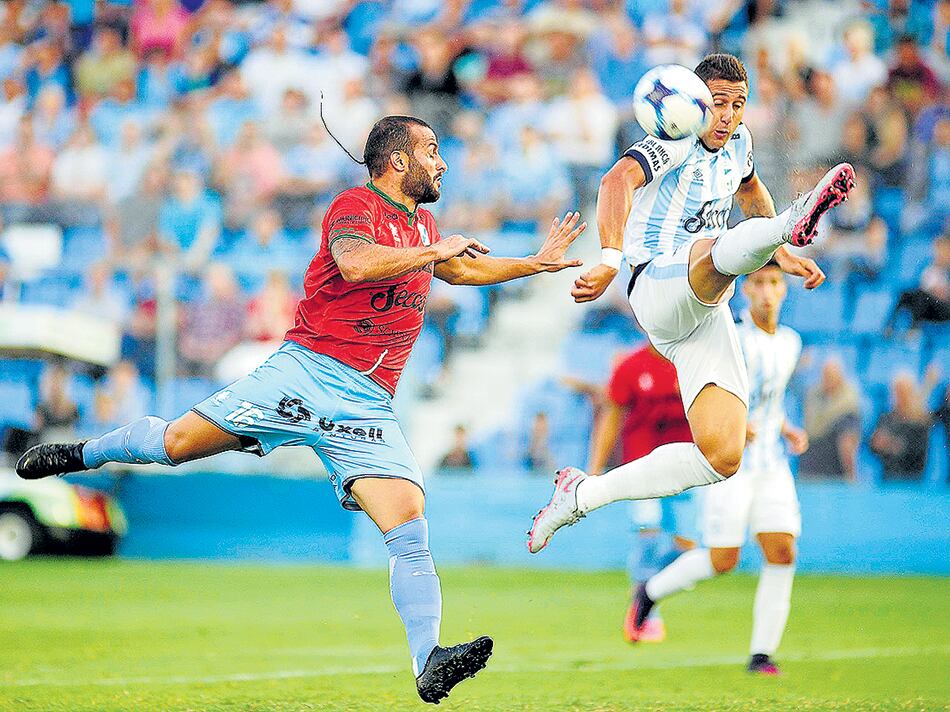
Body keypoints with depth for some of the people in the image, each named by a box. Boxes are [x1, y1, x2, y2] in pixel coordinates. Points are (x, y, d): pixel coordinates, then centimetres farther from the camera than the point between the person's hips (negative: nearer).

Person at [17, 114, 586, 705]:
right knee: (177, 442, -7)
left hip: (368, 405, 5)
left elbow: (461, 268, 42)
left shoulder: (421, 224, 22)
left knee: (410, 527, -14)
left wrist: (538, 263, 39)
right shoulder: (355, 206, -3)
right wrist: (432, 252, -17)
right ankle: (86, 453, 24)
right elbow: (356, 263, -25)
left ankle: (430, 665, -22)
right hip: (308, 370, -5)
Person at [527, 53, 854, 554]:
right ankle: (793, 225, -76)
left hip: (703, 315, 8)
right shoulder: (677, 142, -8)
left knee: (722, 459, -4)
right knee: (722, 248, -42)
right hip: (658, 285, -8)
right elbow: (618, 181, -28)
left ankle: (582, 494, 7)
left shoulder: (736, 143, 17)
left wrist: (784, 258, 34)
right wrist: (610, 261, -44)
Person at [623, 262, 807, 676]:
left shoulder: (789, 342, 11)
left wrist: (788, 431, 9)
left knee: (782, 553, -10)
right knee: (723, 561, -7)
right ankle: (651, 592, 21)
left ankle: (762, 654, -3)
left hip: (772, 466, 5)